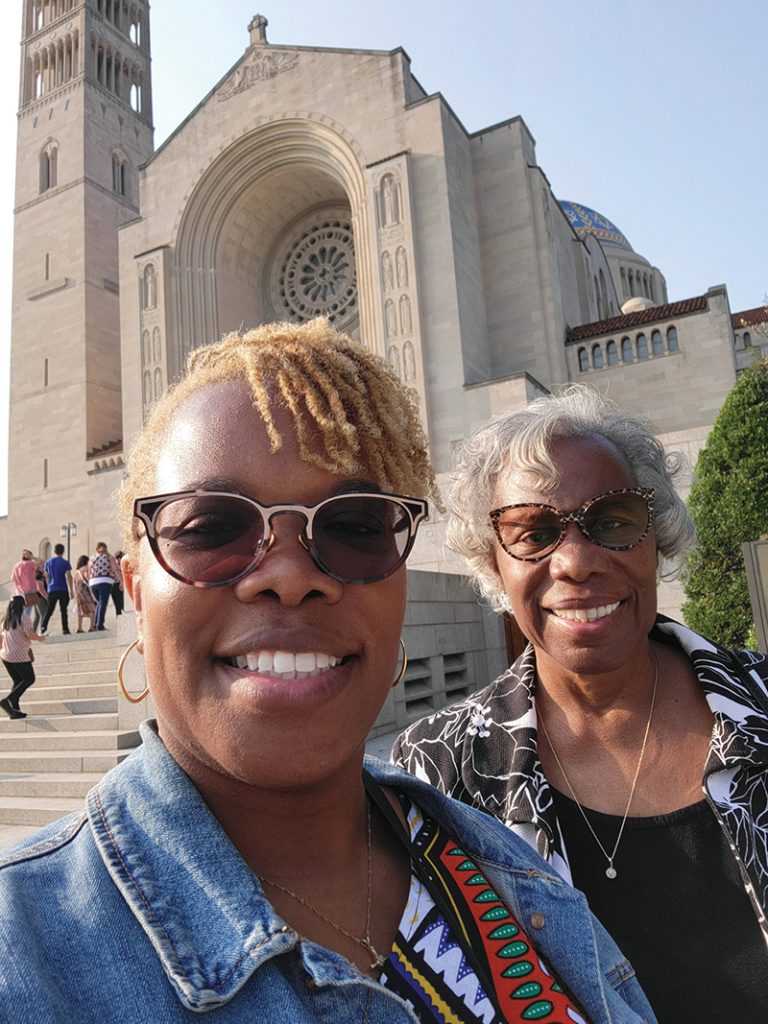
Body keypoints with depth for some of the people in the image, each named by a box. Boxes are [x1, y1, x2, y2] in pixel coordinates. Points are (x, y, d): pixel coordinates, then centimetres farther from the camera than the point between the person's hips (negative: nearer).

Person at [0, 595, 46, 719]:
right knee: (29, 679, 6)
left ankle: (14, 710, 11)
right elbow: (30, 634, -20)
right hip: (20, 657, -7)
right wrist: (40, 638, -1)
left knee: (17, 681, 15)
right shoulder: (24, 617, -10)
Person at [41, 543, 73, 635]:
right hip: (63, 590, -3)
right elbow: (68, 577, -11)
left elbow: (46, 576, 14)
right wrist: (71, 590, -9)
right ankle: (65, 629, 3)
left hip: (52, 590, 3)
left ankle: (43, 626, -8)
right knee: (63, 610, 3)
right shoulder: (65, 563, -5)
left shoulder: (48, 562, 7)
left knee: (49, 610, 8)